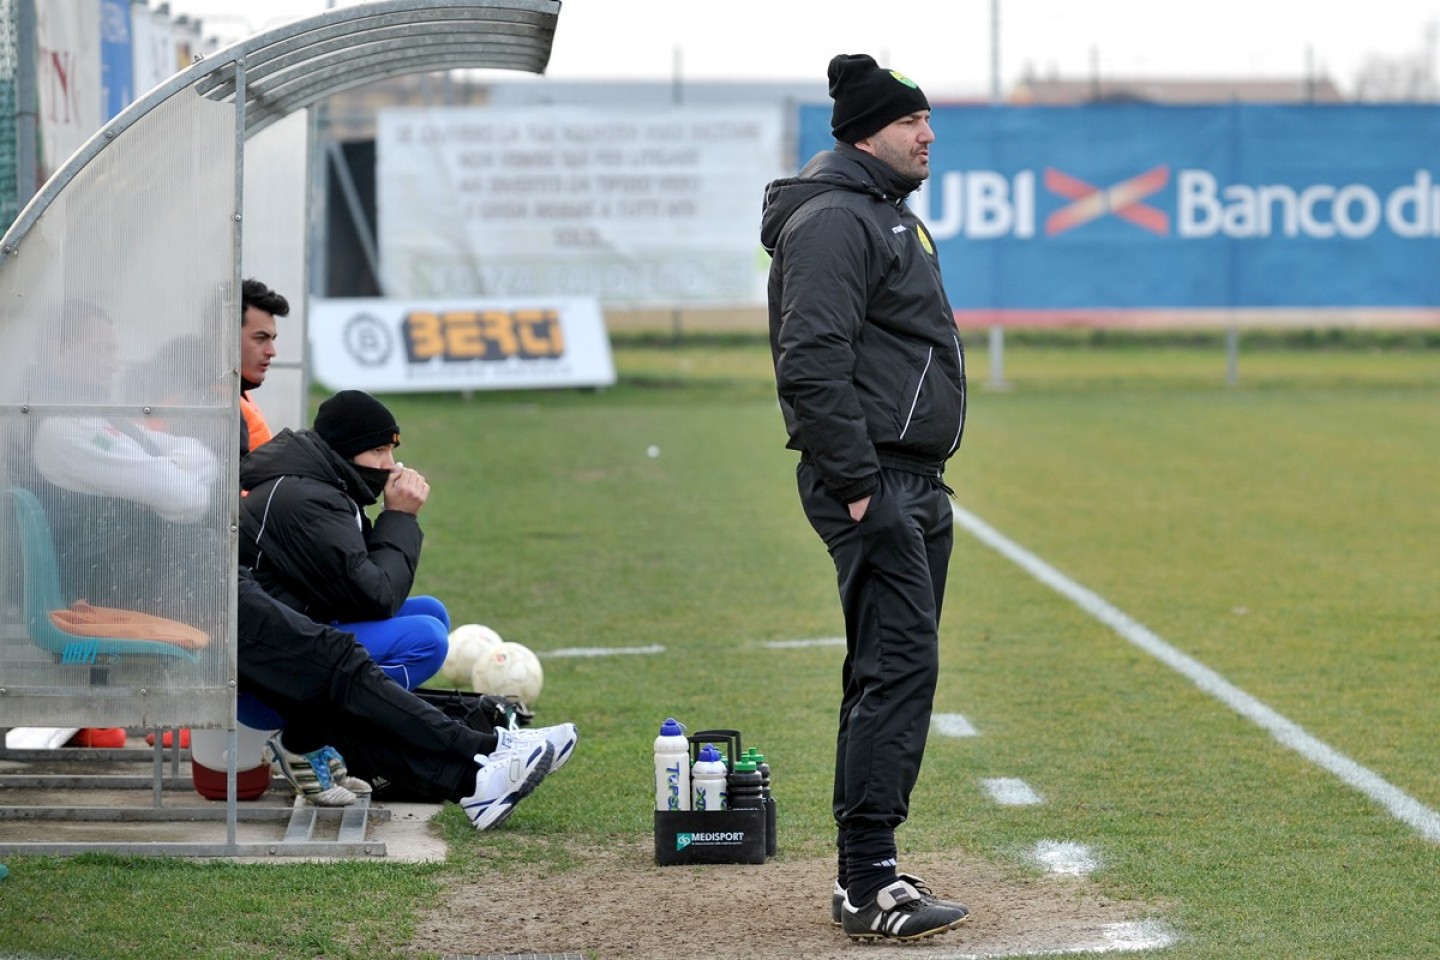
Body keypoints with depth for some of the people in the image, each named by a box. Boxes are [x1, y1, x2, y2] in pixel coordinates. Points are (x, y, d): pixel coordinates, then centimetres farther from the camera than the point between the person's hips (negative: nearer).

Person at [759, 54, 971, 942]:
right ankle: (871, 885, -15)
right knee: (900, 666, -15)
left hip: (915, 484, 11)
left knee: (897, 670, 11)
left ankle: (864, 876, 16)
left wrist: (921, 483, 20)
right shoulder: (835, 221, -13)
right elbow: (811, 367, -22)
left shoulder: (893, 218, 20)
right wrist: (856, 486, -23)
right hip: (870, 482, -11)